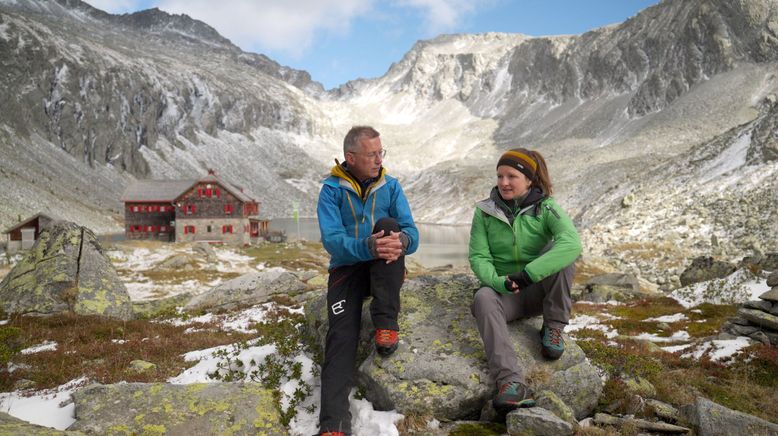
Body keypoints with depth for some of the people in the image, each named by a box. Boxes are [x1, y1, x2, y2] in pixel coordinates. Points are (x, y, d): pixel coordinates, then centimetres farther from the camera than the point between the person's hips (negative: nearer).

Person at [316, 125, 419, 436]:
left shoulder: (390, 186, 3)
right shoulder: (332, 189, -4)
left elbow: (411, 233, -6)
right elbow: (332, 240, -17)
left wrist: (401, 240, -33)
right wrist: (368, 247, -38)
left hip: (385, 269, 2)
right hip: (347, 268, -1)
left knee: (389, 225, -28)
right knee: (342, 334, -24)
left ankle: (386, 324, -27)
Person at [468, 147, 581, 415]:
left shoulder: (545, 208, -9)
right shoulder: (485, 211, -2)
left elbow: (572, 244, -28)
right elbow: (478, 257, -8)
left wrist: (529, 273, -38)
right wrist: (499, 282, -30)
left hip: (540, 290, 0)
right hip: (502, 290, 1)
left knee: (560, 251, -27)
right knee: (483, 299, -34)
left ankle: (554, 327, -12)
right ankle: (511, 382, -48)